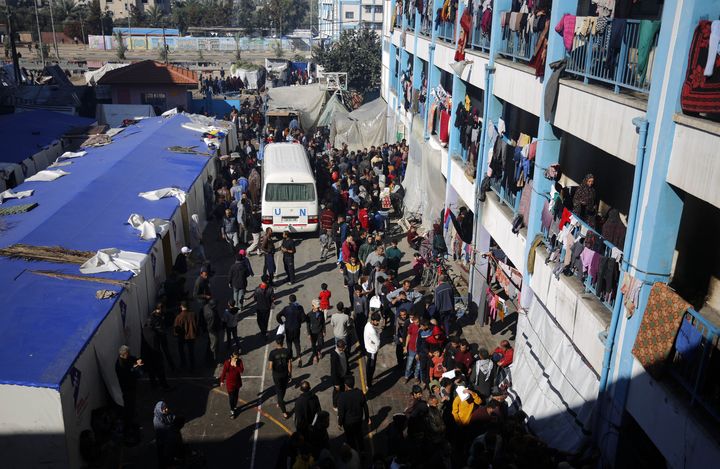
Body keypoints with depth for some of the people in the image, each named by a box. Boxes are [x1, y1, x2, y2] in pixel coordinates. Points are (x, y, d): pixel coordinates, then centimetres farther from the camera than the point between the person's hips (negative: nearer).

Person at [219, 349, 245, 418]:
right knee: (231, 397, 5)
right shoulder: (227, 363, -20)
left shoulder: (239, 361, -13)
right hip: (230, 382, -3)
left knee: (236, 395, 21)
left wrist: (236, 365, -31)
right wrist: (222, 381, 0)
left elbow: (241, 370, -20)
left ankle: (235, 407, 43)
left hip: (237, 381, 3)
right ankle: (232, 411, 18)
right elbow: (224, 372, -9)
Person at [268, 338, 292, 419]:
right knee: (283, 390, 26)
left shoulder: (272, 353, -19)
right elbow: (290, 365, -6)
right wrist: (290, 374, 7)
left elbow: (270, 367, -19)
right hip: (285, 374, 3)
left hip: (276, 375, -3)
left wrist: (269, 367, 5)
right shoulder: (287, 351, -11)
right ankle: (279, 403, 51)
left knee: (279, 391, 9)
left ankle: (284, 412, 7)